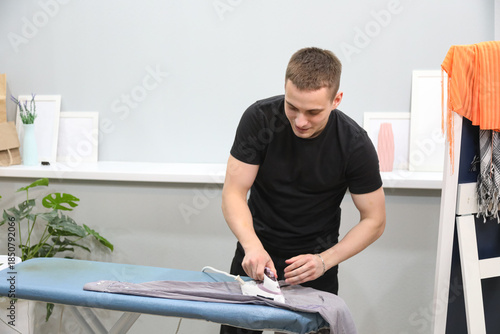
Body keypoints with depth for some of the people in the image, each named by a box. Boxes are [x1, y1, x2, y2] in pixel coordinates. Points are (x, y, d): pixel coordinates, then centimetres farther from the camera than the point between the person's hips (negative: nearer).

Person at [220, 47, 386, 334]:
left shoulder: (355, 144, -20)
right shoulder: (259, 118, -18)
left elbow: (374, 220, -11)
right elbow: (234, 193, -16)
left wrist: (325, 261, -23)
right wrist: (252, 246, -32)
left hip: (314, 259, -1)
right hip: (258, 251, 1)